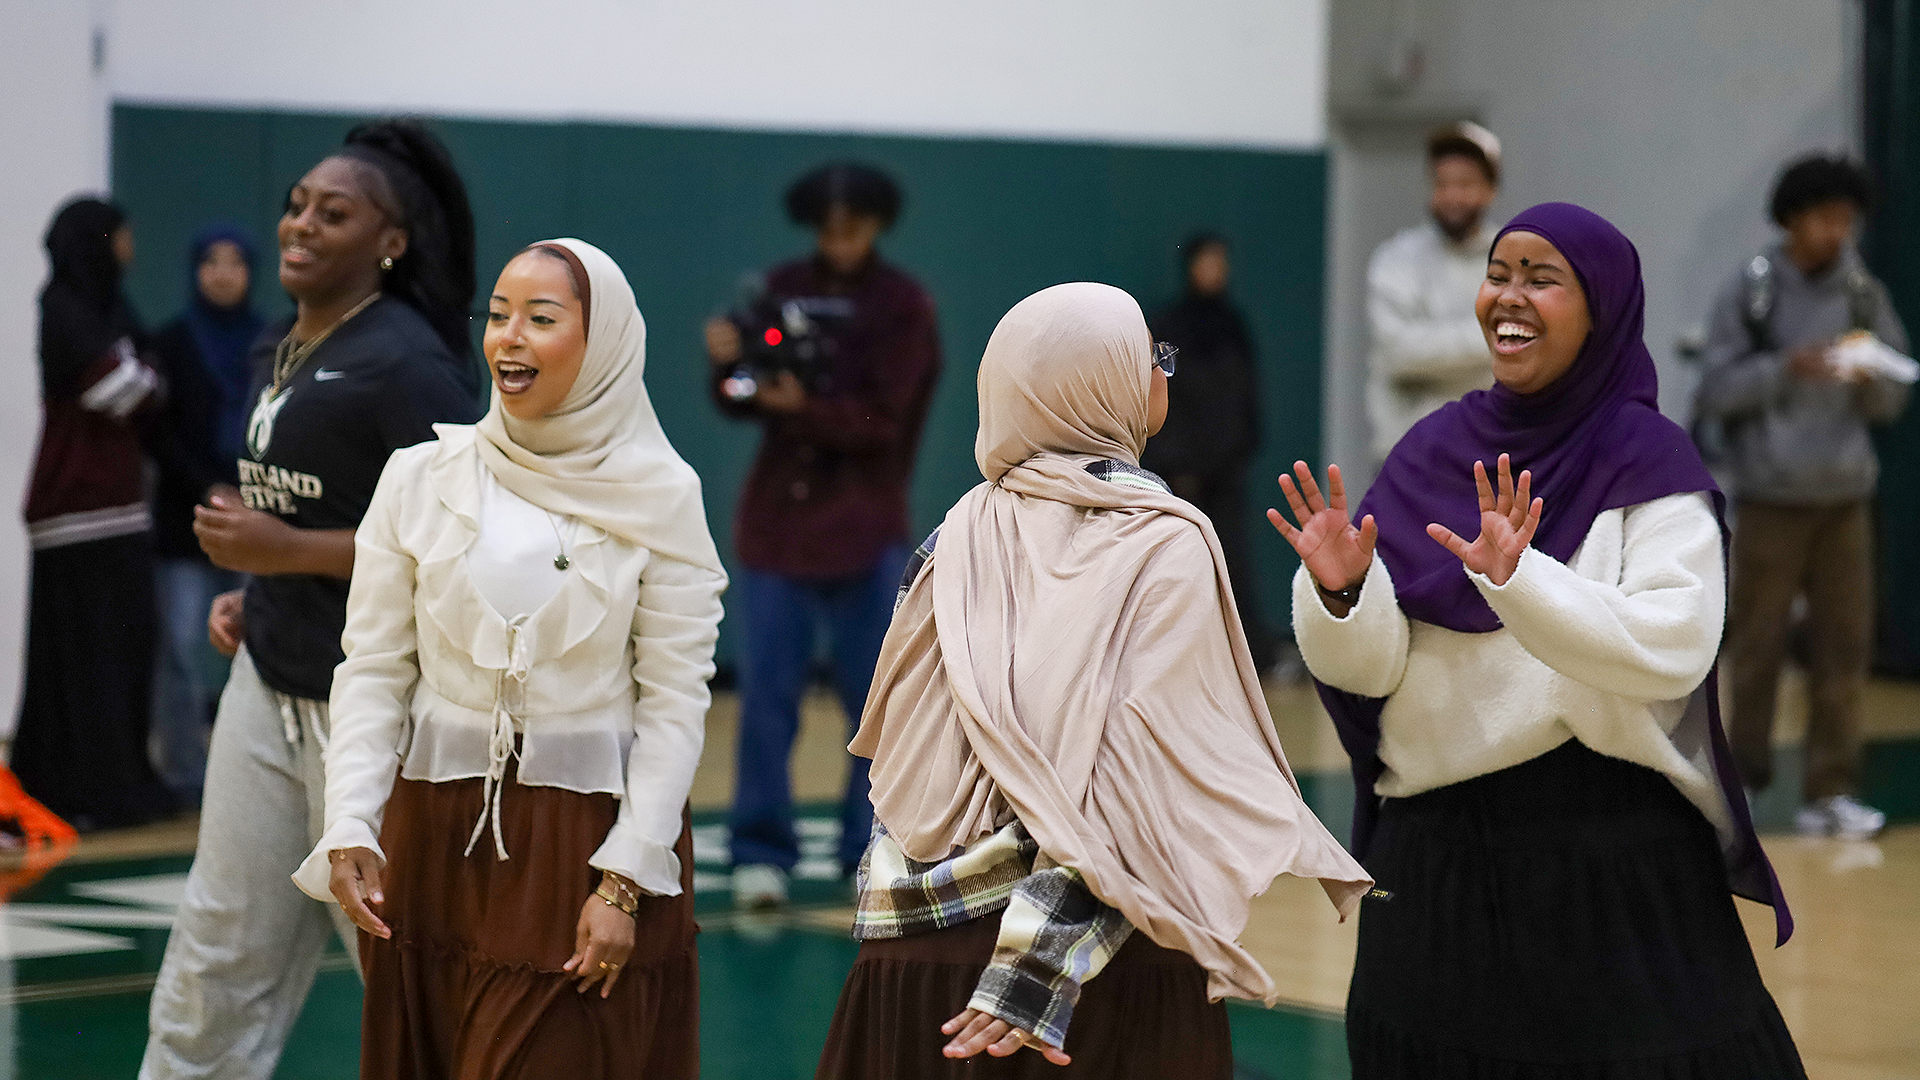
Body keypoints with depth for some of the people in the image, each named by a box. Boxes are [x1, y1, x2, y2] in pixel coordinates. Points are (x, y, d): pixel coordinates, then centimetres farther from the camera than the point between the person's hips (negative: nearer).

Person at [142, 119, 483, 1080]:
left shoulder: (405, 363, -16)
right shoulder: (279, 351, 12)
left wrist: (287, 551, -21)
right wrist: (255, 596, 9)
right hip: (269, 686, 9)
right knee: (219, 954, 11)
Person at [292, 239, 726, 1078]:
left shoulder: (659, 497, -3)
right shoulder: (420, 479, 2)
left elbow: (675, 700, -5)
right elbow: (372, 670, 3)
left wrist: (626, 880, -11)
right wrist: (349, 828, -10)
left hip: (590, 835, -2)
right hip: (434, 834, 3)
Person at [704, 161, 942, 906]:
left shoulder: (903, 306, -4)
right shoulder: (782, 291, 4)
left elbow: (882, 421, -13)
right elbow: (740, 404, 3)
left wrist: (803, 408, -28)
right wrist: (729, 364, -18)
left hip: (865, 530, -2)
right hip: (776, 518, 2)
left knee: (875, 699, 3)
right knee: (766, 694, -2)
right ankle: (762, 853, 1)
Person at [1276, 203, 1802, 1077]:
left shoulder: (1646, 462, -5)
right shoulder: (1432, 453, 6)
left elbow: (1670, 649, -20)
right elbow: (1370, 668, 1)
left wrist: (1516, 579, -31)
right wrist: (1340, 592, -20)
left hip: (1608, 852, -4)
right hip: (1433, 850, 4)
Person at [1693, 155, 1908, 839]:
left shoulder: (1865, 295, 5)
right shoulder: (1749, 293, -2)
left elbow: (1892, 402, 9)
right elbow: (1716, 391, -5)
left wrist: (1869, 381, -13)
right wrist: (1786, 367, -18)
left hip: (1844, 495, 3)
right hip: (1771, 495, -3)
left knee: (1843, 646, 0)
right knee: (1759, 642, 1)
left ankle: (1830, 791, 6)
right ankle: (1743, 777, 15)